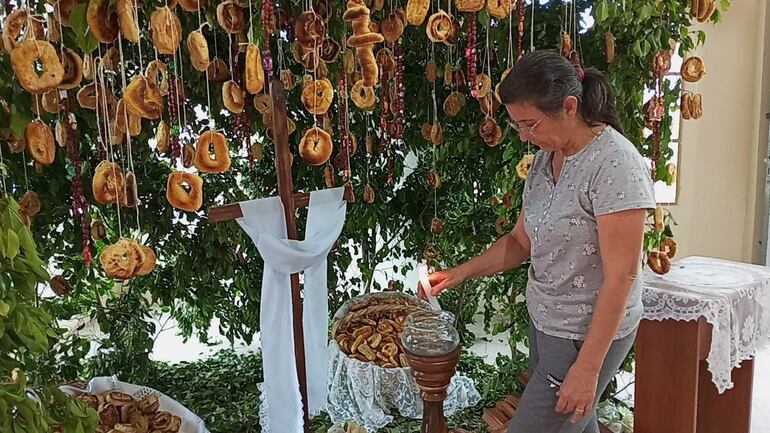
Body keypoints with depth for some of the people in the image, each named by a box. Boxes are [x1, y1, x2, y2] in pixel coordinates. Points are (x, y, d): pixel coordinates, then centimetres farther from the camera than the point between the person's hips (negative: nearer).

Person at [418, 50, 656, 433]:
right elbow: (522, 240, 9)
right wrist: (459, 274, -3)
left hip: (588, 335, -7)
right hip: (544, 322, 7)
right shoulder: (547, 155, 3)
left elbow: (620, 276, -22)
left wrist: (587, 367, -21)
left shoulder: (615, 164, -22)